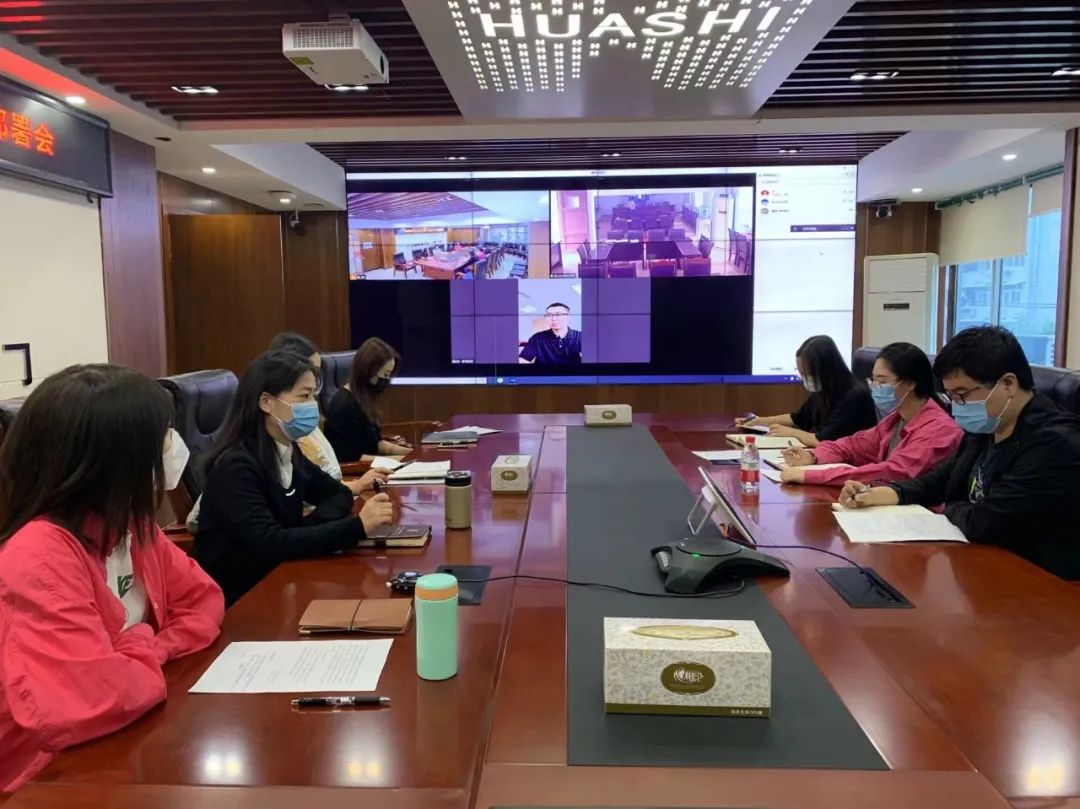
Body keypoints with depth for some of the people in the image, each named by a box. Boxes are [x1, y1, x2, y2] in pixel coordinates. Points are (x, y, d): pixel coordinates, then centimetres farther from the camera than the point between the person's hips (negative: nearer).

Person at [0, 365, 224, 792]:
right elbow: (97, 699, -34)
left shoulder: (127, 525, -2)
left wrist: (151, 652, -12)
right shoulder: (39, 558, -26)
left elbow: (202, 598, 6)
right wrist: (148, 654, -14)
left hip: (130, 741, 7)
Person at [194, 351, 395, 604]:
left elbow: (339, 494, 11)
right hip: (235, 600, -6)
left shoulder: (289, 452, 2)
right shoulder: (236, 466, -20)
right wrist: (358, 526, -31)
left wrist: (308, 528, -10)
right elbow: (269, 544, -28)